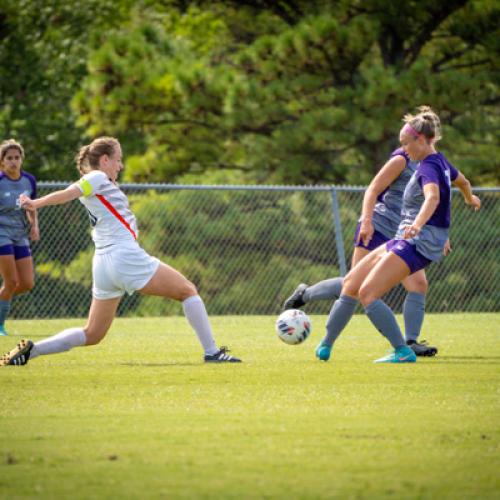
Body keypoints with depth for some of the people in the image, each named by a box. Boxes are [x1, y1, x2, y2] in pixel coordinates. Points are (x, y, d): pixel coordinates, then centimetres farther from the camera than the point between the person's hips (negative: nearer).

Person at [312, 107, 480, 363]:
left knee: (367, 293, -19)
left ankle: (403, 352, -16)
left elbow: (433, 197, -39)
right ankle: (324, 347, 15)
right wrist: (470, 198, 55)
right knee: (351, 284, 8)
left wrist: (417, 225, -57)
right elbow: (462, 181, 32)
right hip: (404, 241, 10)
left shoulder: (429, 168, -18)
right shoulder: (440, 162, 12)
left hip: (418, 243, -10)